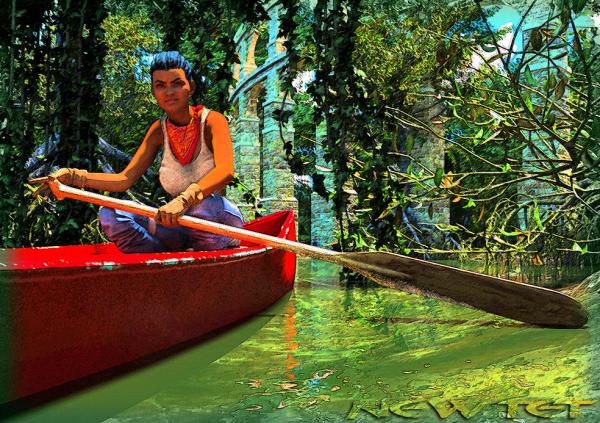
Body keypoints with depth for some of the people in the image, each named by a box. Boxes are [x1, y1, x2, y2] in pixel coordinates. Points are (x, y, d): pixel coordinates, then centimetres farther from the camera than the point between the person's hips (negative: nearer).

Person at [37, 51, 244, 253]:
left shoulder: (212, 121, -10)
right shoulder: (159, 130, 4)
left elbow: (226, 171, -30)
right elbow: (125, 179, 1)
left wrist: (186, 198, -48)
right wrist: (71, 176, -12)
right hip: (182, 227, 4)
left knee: (206, 204, -40)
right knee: (111, 214, -15)